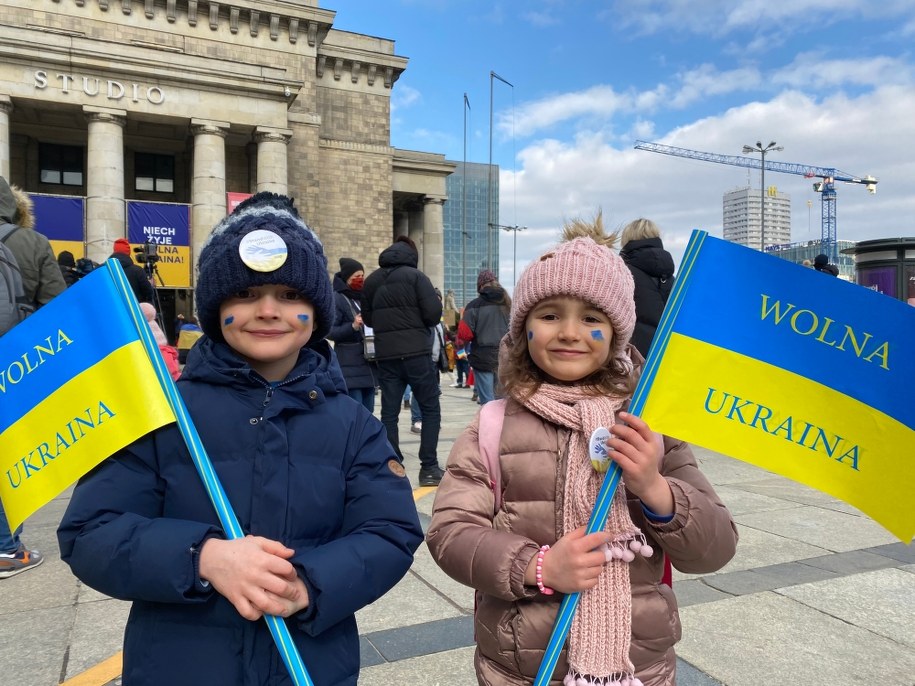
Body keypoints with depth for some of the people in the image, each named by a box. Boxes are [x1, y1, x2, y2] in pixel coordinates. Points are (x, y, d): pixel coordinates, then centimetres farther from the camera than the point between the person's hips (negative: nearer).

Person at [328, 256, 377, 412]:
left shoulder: (364, 297, 15)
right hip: (350, 366, -7)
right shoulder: (337, 299, -6)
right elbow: (330, 331, -12)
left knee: (368, 412, 10)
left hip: (369, 363, 7)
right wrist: (353, 326, -25)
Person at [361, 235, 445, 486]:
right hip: (416, 352, -4)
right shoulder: (416, 276, -6)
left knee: (389, 413, 8)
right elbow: (434, 314, -12)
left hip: (385, 356, 4)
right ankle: (428, 467, 6)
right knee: (430, 409, 7)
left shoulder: (371, 281, 8)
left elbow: (368, 318, 13)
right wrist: (416, 321, 8)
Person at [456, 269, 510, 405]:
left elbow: (464, 333, -9)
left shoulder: (475, 305, -7)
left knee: (487, 401, -2)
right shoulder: (507, 303, 9)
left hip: (483, 358, -5)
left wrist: (461, 343, 11)